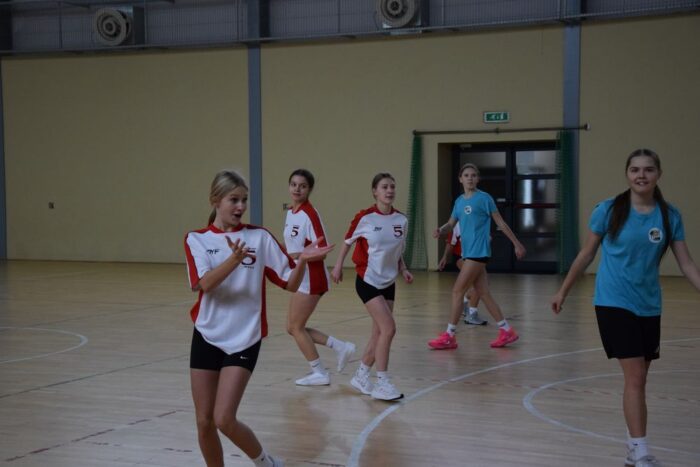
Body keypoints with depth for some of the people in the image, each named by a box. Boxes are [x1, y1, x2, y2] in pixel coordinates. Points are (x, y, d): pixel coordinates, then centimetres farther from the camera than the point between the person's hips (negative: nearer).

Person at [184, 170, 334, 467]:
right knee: (204, 422, 6)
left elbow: (290, 283, -2)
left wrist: (302, 260, -22)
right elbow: (205, 283, -18)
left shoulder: (259, 237, -1)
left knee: (224, 420, -10)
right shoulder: (196, 239, 0)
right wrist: (234, 259, -34)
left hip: (243, 339, -2)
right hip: (206, 337, 2)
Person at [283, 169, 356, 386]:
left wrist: (298, 256, -28)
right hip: (300, 277, 9)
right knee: (293, 327, 12)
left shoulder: (309, 214, -17)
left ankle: (319, 373, 12)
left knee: (296, 327, 0)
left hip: (311, 277, -9)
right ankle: (340, 347, 18)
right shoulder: (291, 213, 9)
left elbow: (321, 249, -21)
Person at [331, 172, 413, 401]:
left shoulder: (401, 220, 1)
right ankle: (382, 383, -7)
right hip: (368, 281, -6)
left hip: (389, 283, 6)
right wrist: (338, 266, 5)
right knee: (388, 329, -16)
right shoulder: (365, 218, -12)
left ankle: (361, 376, 27)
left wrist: (403, 270, -2)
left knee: (379, 333, 9)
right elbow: (348, 241, 3)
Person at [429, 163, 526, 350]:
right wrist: (440, 230, -6)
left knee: (457, 291, -7)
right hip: (468, 252, 7)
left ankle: (449, 336, 0)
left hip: (478, 252, -7)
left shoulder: (484, 198, -6)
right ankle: (507, 331, 19)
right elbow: (451, 224, 16)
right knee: (484, 294, 10)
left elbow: (501, 223, -3)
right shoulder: (459, 201, 13)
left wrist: (517, 244, -1)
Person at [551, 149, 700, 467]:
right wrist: (563, 291, 8)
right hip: (614, 303, -4)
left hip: (649, 307, 4)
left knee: (638, 380, 11)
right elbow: (586, 254, 3)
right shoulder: (609, 210, -7)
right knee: (635, 376, -12)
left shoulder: (670, 216, 0)